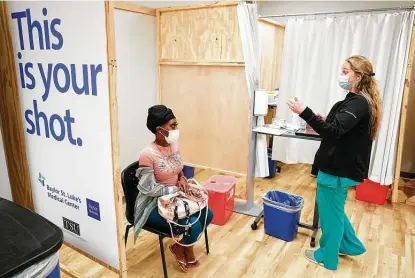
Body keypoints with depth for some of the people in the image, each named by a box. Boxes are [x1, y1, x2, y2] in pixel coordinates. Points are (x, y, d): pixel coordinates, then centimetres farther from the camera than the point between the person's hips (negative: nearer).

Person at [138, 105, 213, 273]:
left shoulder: (174, 144, -3)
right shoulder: (148, 154, -25)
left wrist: (182, 179, -6)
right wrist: (175, 189, -19)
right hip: (155, 205, -7)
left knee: (207, 215, -4)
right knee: (193, 225, -21)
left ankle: (187, 247, 18)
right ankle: (180, 247, 13)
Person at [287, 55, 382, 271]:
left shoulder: (358, 103, -20)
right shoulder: (359, 101, 11)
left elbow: (334, 132, -31)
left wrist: (305, 113, -38)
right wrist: (319, 126, 8)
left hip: (338, 169, -10)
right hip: (340, 166, 10)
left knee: (330, 212, 7)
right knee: (334, 209, 24)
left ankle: (327, 257, 27)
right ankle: (351, 245, 41)